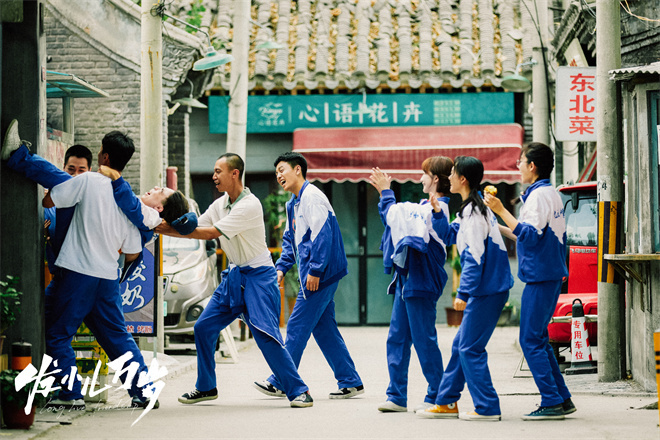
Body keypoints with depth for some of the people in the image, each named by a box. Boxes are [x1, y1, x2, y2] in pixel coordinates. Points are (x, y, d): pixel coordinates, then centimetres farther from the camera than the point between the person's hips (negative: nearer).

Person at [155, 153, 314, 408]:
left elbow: (210, 233, -24)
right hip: (234, 276, 8)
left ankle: (298, 391, -10)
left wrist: (170, 228, -22)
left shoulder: (250, 205, -20)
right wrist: (161, 228, -5)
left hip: (258, 277, -8)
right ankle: (206, 387, 20)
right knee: (203, 328, 6)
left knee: (266, 335, -17)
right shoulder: (219, 204, 7)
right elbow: (196, 230, 8)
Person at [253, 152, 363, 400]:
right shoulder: (293, 203, 18)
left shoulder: (312, 196, -13)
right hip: (319, 276, 10)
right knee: (324, 328, 10)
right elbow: (290, 239, 26)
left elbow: (322, 235, -20)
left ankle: (280, 383, 1)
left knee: (297, 327, -5)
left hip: (320, 275, -10)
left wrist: (315, 270, -23)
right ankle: (350, 382, 12)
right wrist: (282, 267, 12)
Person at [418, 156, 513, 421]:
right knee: (461, 345, 15)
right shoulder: (471, 209, 15)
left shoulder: (473, 212, -15)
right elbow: (449, 235, 26)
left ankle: (487, 409, -3)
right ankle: (446, 402, 22)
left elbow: (474, 257, -21)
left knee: (470, 348, -6)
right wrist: (437, 212, 11)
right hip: (487, 288, 10)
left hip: (486, 290, -10)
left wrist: (464, 292, -21)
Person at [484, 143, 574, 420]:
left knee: (531, 341, -7)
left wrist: (501, 211, -19)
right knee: (538, 340, 14)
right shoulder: (551, 194, 17)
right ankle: (562, 400, 15)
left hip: (540, 276, -10)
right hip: (552, 274, 10)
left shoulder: (539, 194, -14)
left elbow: (530, 235, -23)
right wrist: (502, 228, 29)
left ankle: (552, 403, -8)